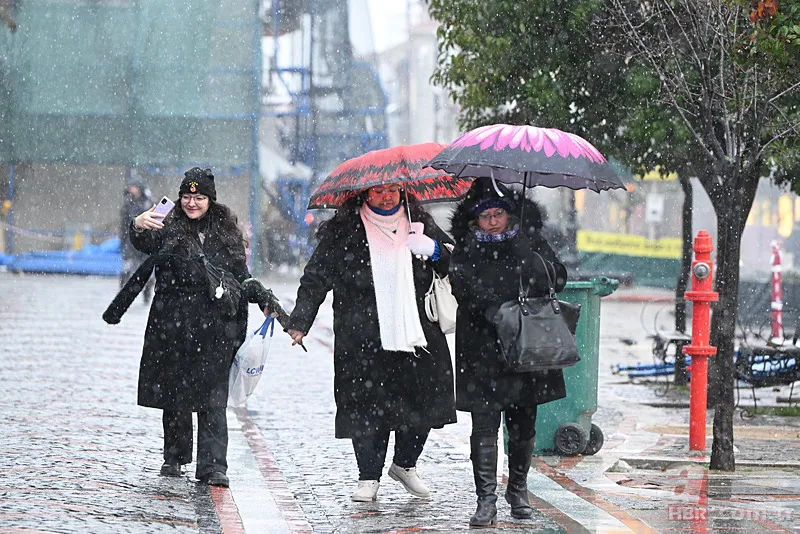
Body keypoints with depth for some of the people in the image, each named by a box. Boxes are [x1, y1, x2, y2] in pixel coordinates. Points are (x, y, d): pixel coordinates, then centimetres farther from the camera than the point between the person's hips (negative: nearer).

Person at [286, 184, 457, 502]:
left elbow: (454, 265, 18)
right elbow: (316, 278, 5)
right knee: (367, 408, -5)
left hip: (416, 334, 2)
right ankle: (369, 477, 11)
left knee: (423, 401, 2)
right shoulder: (343, 232, 1)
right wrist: (300, 321, -1)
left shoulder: (420, 224, 9)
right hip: (363, 341, -2)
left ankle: (405, 464, 26)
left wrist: (435, 251, -5)